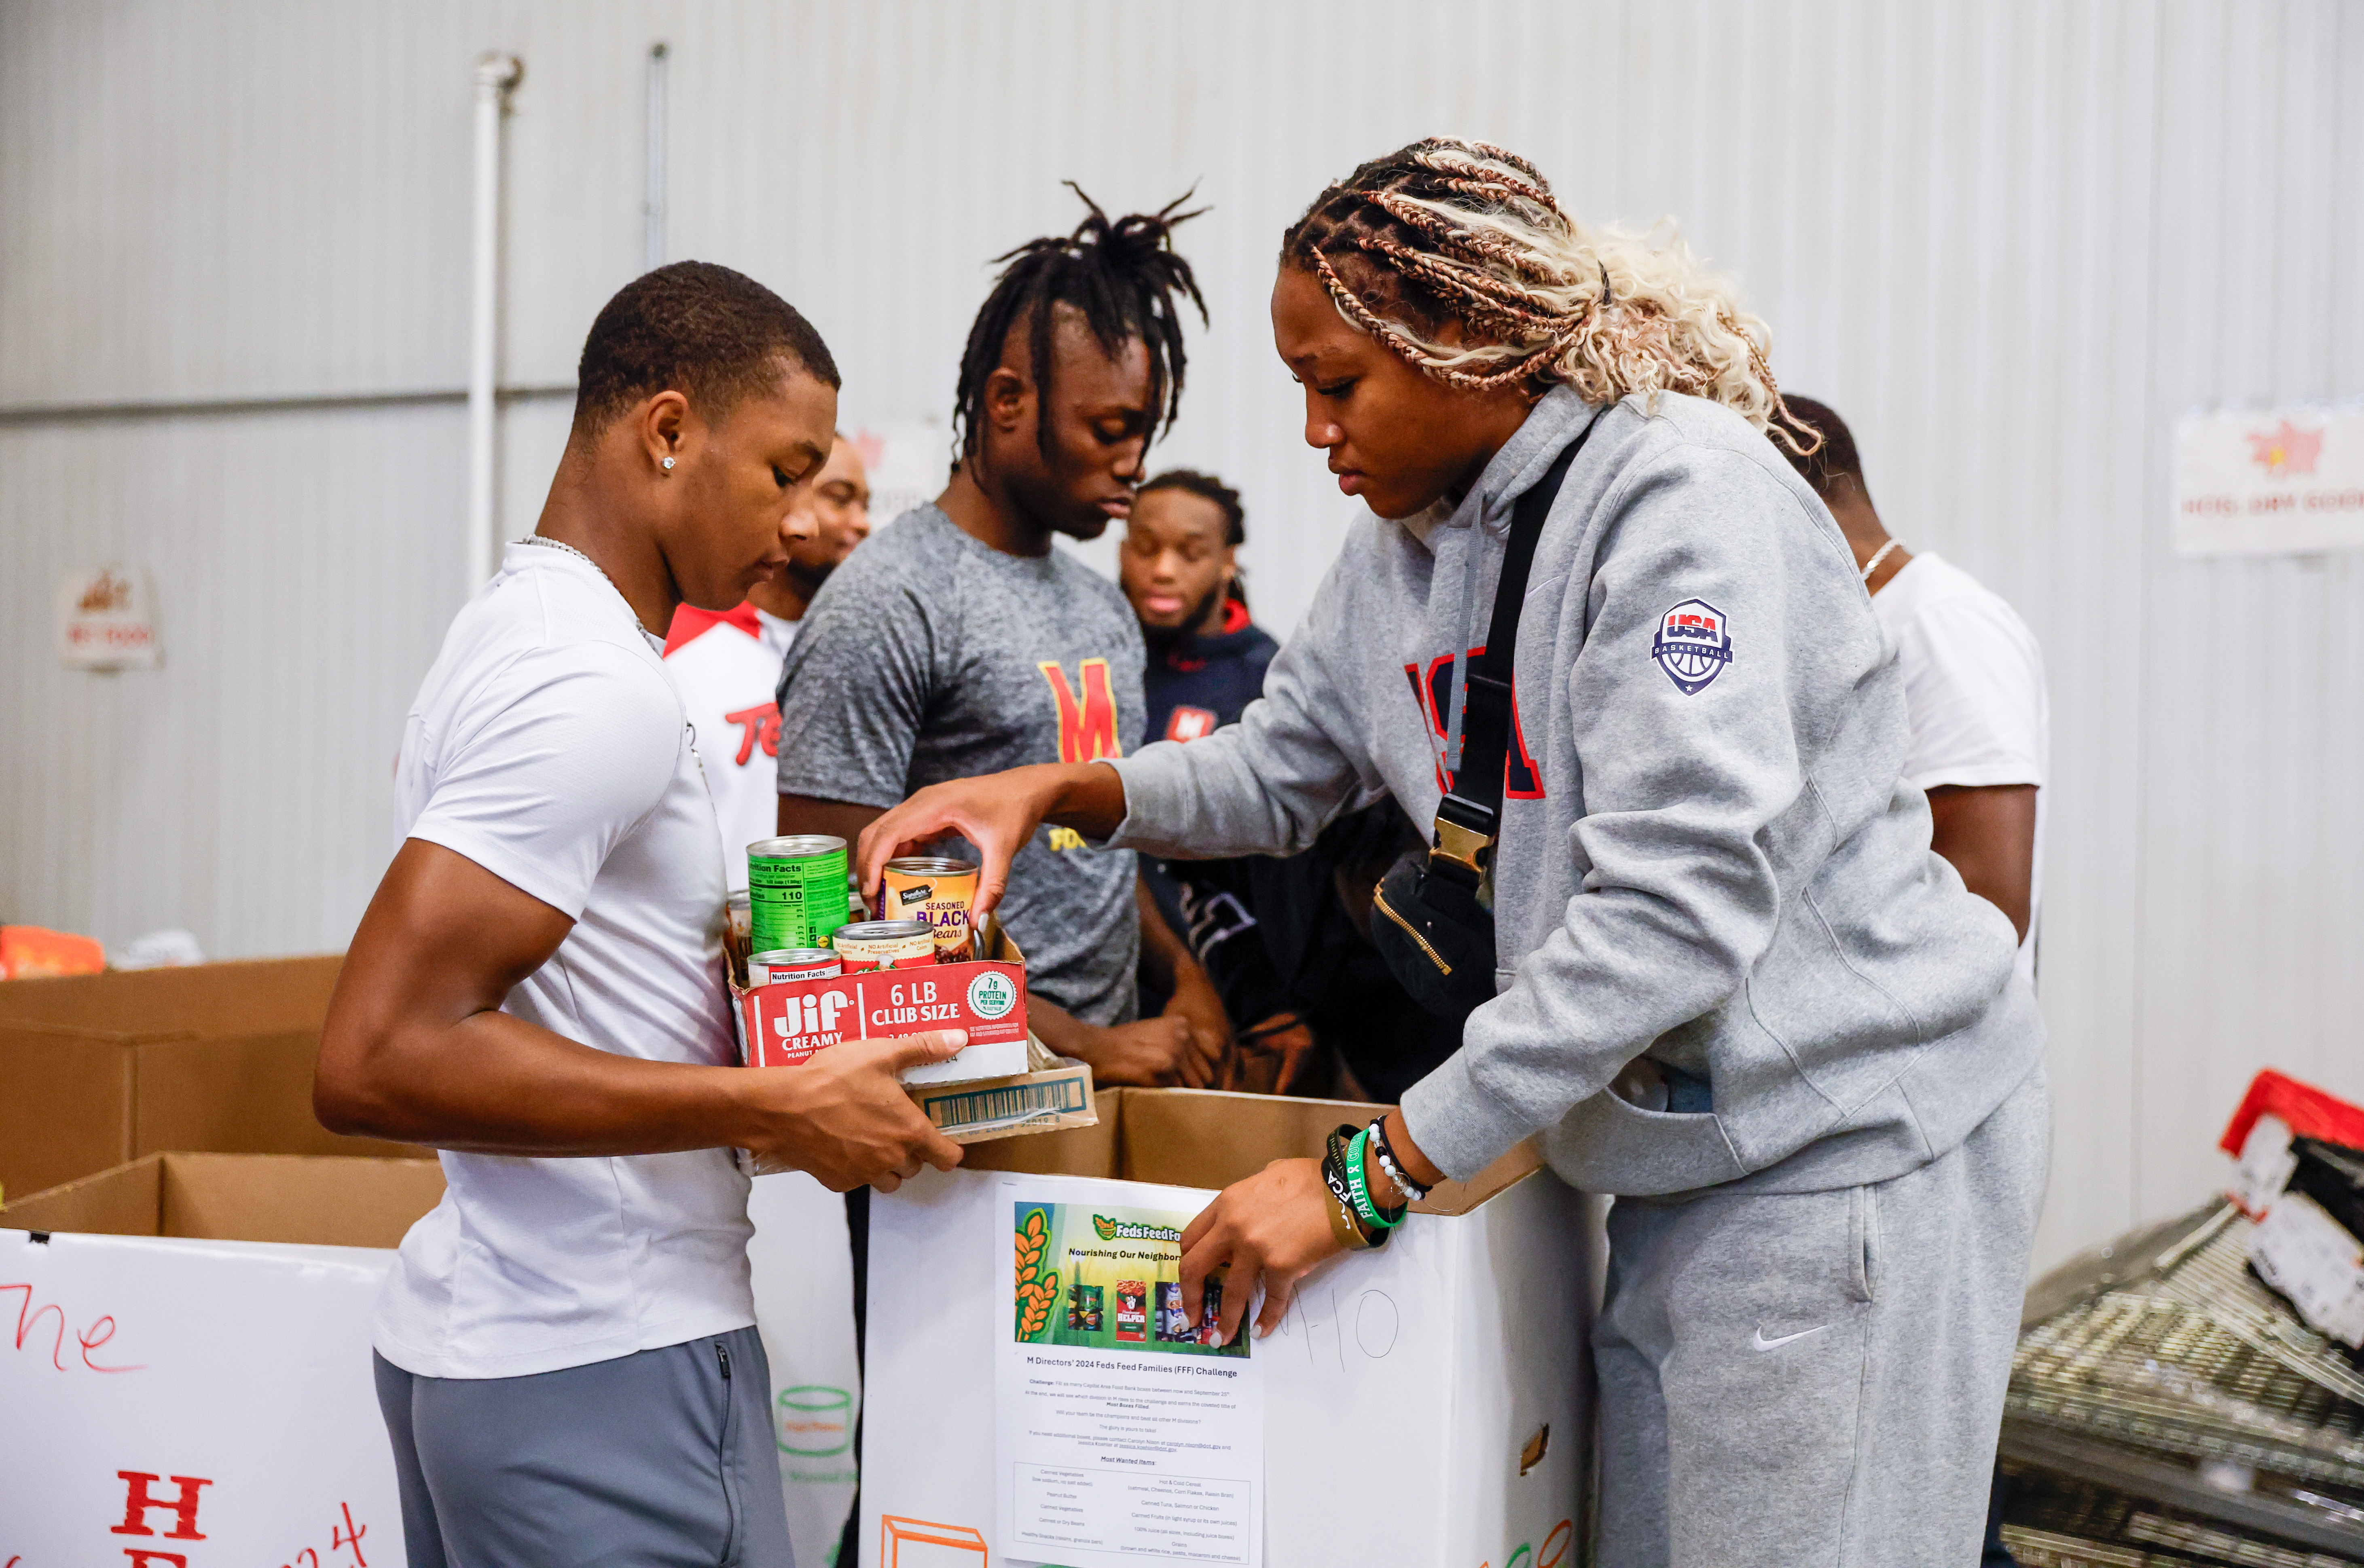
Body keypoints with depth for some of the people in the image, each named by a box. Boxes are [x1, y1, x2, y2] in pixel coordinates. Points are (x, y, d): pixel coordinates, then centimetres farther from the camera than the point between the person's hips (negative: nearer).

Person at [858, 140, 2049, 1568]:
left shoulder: (1679, 497, -21)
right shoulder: (1400, 546, 7)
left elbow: (1676, 904, -28)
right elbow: (1282, 767, 22)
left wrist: (1372, 1173, -27)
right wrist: (1059, 790, 4)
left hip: (1849, 1142, -8)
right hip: (1674, 1152, 8)